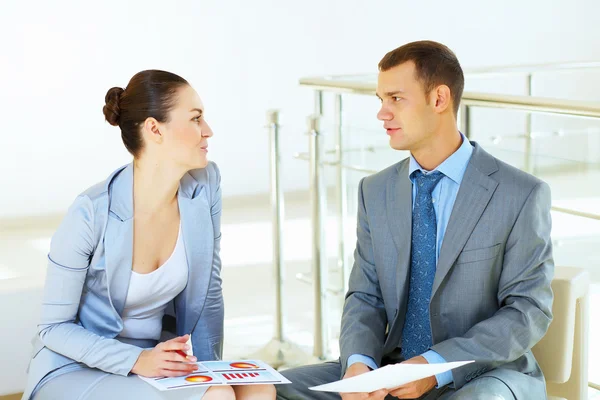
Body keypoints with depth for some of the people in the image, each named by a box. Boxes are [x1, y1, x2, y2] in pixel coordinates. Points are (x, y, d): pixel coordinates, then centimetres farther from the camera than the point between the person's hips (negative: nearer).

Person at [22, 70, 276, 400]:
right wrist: (137, 360, -24)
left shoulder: (205, 184, -7)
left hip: (156, 357, 5)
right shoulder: (91, 213, -21)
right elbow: (54, 327, -12)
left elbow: (206, 296, 3)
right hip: (75, 369, -5)